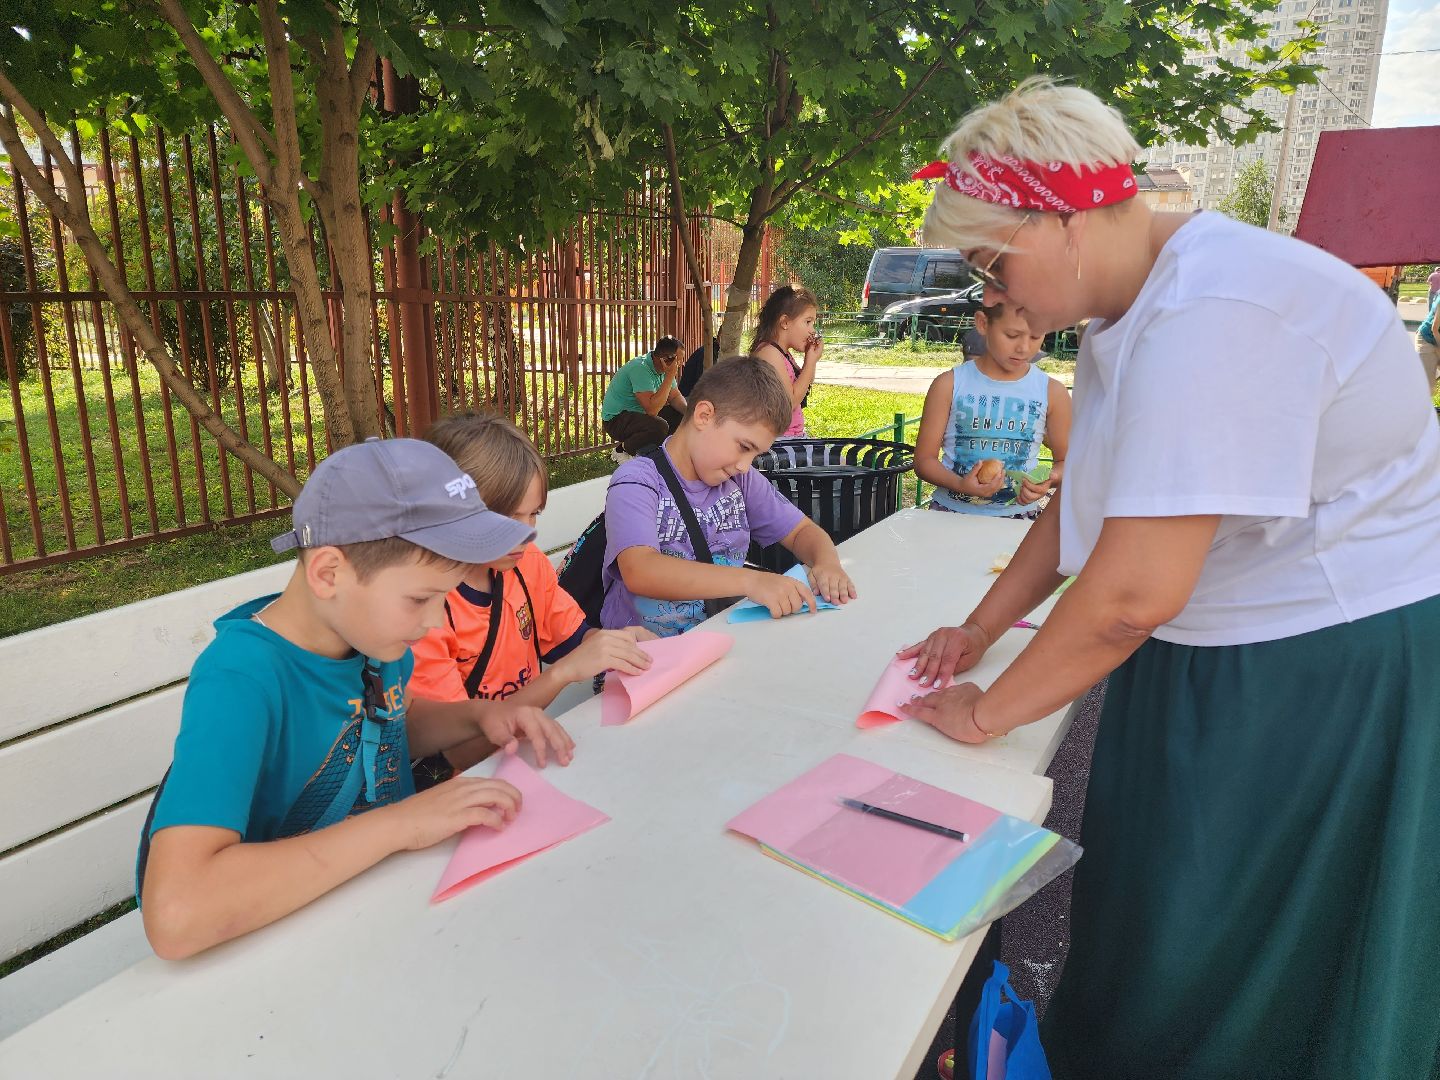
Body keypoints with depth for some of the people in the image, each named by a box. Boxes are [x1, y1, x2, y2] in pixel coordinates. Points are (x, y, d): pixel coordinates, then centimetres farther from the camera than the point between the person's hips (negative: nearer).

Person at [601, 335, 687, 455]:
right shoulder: (640, 368, -27)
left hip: (640, 413, 9)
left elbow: (675, 397, 9)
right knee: (660, 427, -32)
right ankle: (624, 449, -9)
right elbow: (652, 410, -35)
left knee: (680, 414, 1)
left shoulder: (663, 368, 0)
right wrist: (670, 376, -33)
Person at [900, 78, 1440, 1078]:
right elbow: (1086, 505, 11)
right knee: (1151, 913, 22)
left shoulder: (1212, 316, -28)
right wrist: (979, 631, 9)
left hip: (1330, 678, -9)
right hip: (1209, 657, 9)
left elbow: (1135, 591, -31)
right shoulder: (1129, 310, 5)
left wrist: (986, 713, -16)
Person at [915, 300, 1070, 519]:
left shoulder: (1052, 393, 4)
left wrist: (1050, 480, -9)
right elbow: (924, 459, 2)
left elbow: (1066, 460, 14)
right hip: (952, 510, -1)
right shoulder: (950, 385, 0)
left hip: (1019, 516, 1)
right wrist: (960, 485, -17)